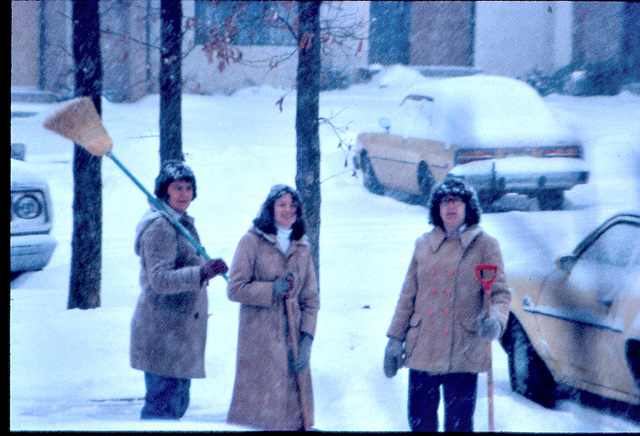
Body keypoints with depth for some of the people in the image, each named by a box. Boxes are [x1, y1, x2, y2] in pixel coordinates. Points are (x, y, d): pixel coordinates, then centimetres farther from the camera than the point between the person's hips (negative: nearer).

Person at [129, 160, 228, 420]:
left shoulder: (182, 223, 18)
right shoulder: (159, 227, -15)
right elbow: (160, 279, -26)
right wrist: (202, 273, -37)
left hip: (180, 329, 10)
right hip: (163, 332, -10)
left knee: (178, 403, 14)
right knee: (163, 406, -11)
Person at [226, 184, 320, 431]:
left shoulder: (302, 247, 14)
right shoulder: (252, 241, 0)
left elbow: (311, 299, 13)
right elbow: (235, 289, -4)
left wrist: (307, 340, 1)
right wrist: (273, 290, -14)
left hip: (292, 339, 4)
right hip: (259, 340, -4)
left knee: (295, 405, 0)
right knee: (261, 407, -7)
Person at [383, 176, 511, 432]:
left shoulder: (484, 245, 2)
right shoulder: (424, 245, 12)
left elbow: (500, 293, -3)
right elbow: (408, 296, 15)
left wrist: (495, 320, -24)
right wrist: (395, 339, 10)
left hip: (462, 353, -3)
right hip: (422, 350, 3)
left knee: (459, 424, -1)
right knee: (420, 421, 6)